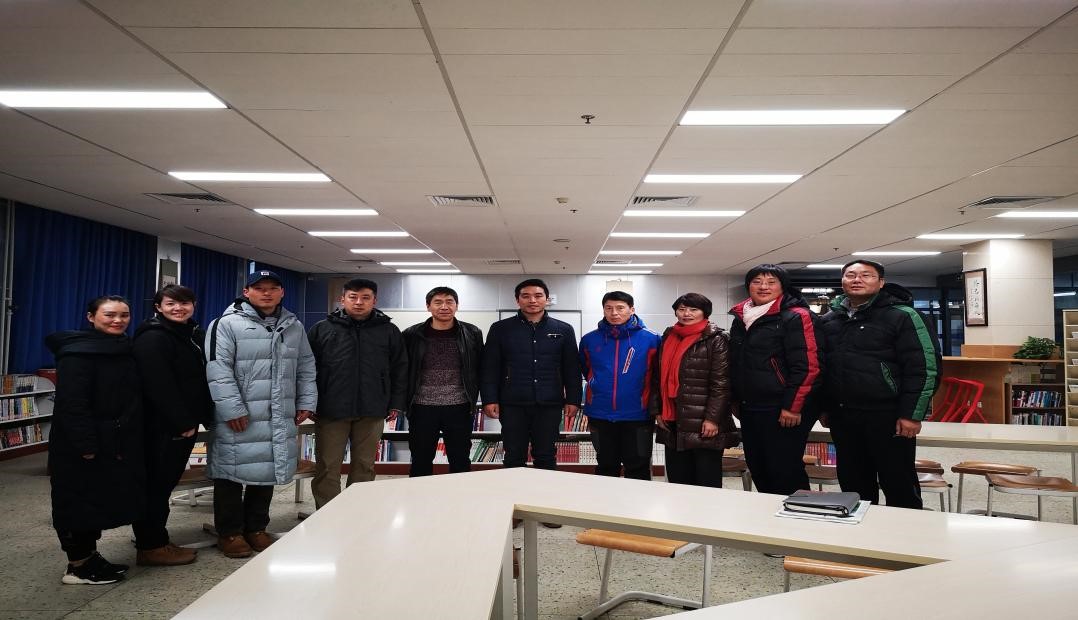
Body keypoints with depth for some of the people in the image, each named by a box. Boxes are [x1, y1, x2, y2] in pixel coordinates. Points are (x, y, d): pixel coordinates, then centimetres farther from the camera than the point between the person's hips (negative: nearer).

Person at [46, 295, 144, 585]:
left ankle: (90, 556, 28)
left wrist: (130, 441, 12)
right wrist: (86, 444, -26)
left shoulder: (124, 350, 11)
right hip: (83, 445, -8)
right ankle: (77, 566, 13)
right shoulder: (78, 352, -15)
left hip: (117, 443, 9)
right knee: (80, 502, 2)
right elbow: (72, 403, -22)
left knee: (103, 500, 15)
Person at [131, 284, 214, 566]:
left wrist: (202, 417, 9)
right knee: (156, 483, 0)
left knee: (165, 482, 15)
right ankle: (151, 547, 10)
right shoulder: (153, 338, -14)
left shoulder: (193, 335, 14)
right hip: (163, 426, -9)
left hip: (184, 423, 9)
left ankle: (155, 541, 26)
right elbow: (159, 386, -21)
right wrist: (182, 422, -20)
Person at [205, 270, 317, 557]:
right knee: (233, 472, 2)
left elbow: (306, 367, 18)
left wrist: (306, 402, 10)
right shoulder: (227, 324, -6)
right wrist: (232, 409, -17)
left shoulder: (294, 326, 13)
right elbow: (218, 369, -13)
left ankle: (256, 528, 28)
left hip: (280, 418, 5)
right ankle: (229, 533, 19)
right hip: (240, 417, -5)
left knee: (269, 470, 12)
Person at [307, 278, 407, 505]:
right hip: (330, 410, -1)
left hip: (372, 411, 1)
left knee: (365, 466, 9)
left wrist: (396, 403, 5)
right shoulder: (322, 329, 5)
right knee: (327, 468, 3)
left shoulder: (389, 331, 7)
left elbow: (400, 369, 10)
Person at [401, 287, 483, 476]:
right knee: (420, 462, 11)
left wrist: (472, 400, 5)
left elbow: (479, 370, 7)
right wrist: (404, 402, 4)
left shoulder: (473, 334, 1)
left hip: (459, 408, 0)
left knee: (461, 462, 9)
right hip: (422, 408, 0)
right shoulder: (412, 335, 1)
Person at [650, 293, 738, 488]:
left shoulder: (715, 339, -6)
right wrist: (657, 411, 9)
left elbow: (721, 383, -12)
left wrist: (712, 418, -17)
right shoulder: (668, 338, 14)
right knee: (677, 480, 13)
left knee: (707, 482, 1)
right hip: (672, 422, 6)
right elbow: (658, 378, 16)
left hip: (704, 423, -6)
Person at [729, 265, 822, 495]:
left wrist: (793, 407, -18)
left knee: (785, 472, -2)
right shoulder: (741, 319, 14)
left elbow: (807, 367, -16)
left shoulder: (795, 317, -9)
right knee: (757, 470, 15)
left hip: (783, 412, -8)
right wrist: (736, 400, 19)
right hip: (749, 409, 8)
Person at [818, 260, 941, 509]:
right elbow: (820, 366, 19)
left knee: (898, 483, 4)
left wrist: (912, 414, -14)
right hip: (841, 416, 6)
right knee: (852, 482, 15)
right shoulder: (828, 320, 12)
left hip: (887, 417, -5)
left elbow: (925, 367, -10)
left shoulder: (902, 316, -6)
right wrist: (824, 407, 15)